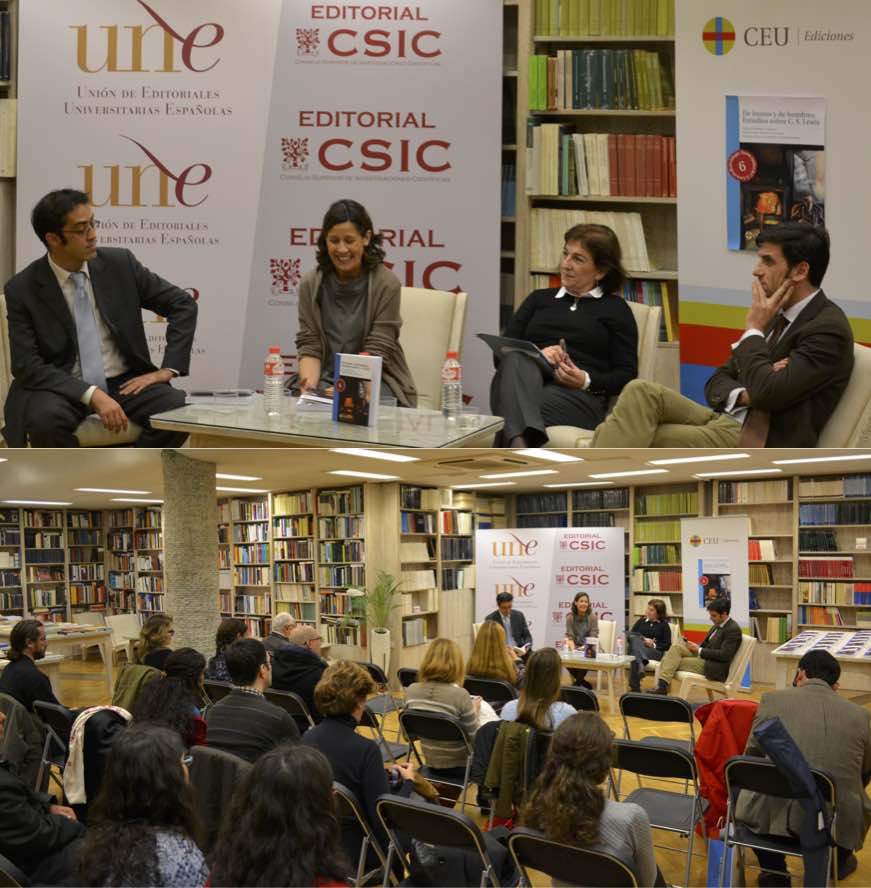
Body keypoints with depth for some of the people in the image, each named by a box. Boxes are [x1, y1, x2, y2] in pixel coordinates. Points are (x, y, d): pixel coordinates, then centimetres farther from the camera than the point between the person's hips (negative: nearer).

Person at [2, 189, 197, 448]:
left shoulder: (120, 264, 0)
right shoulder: (22, 289, -6)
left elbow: (183, 305, 6)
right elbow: (28, 366, -13)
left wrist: (167, 369, -7)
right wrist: (92, 395, -26)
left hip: (123, 383, 2)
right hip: (62, 389, -2)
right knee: (45, 419, -37)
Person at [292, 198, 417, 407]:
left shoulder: (386, 284, -9)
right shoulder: (310, 284, 2)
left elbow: (375, 352, -11)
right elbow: (309, 346, 0)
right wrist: (309, 383, -20)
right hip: (325, 376, 3)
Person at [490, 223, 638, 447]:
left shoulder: (615, 309, 19)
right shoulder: (539, 299, 29)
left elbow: (627, 374, 10)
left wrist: (586, 381, -11)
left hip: (579, 397, -2)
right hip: (526, 385, 2)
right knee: (516, 361, -36)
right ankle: (522, 447, -62)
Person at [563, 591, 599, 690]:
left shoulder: (592, 617, -5)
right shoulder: (570, 617, -1)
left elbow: (593, 637, -9)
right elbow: (570, 637, -4)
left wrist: (584, 648, -26)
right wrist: (573, 649, -22)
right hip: (575, 647, 2)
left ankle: (578, 682, -5)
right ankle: (582, 682, -3)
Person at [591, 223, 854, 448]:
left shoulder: (829, 328, -10)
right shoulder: (776, 315, 17)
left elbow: (768, 393, -21)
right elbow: (717, 382, 17)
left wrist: (753, 329, -7)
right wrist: (746, 394, -7)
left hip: (755, 444, -8)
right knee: (641, 392, -16)